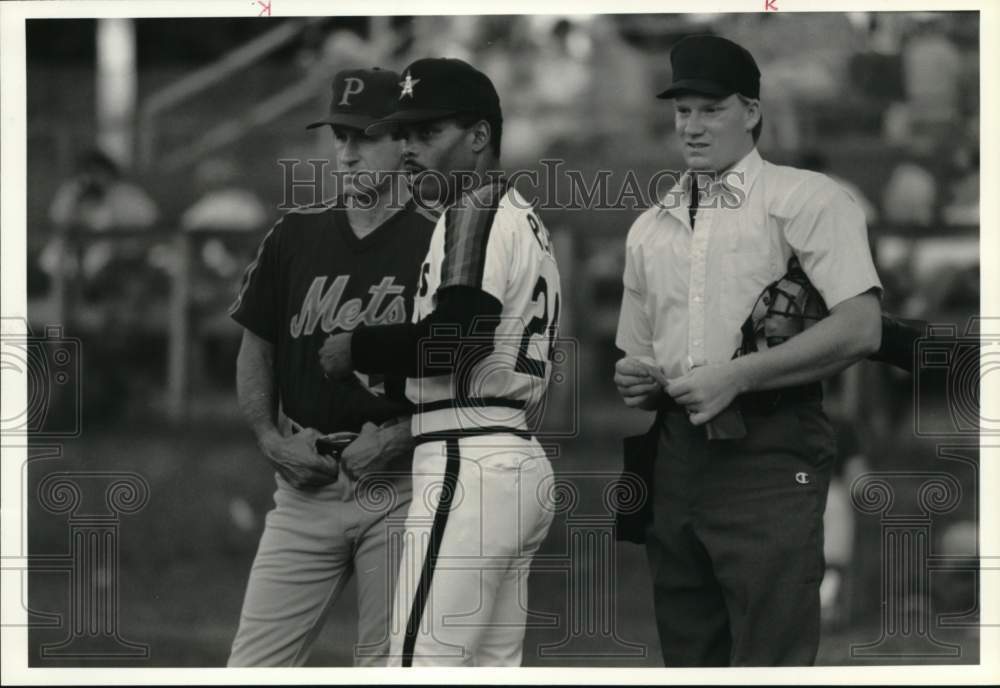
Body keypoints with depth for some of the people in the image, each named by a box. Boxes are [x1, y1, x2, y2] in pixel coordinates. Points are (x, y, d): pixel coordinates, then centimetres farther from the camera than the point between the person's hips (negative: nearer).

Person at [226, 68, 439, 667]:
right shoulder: (295, 237, 11)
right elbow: (255, 349, 16)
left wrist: (397, 439, -14)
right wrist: (271, 437, 1)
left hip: (399, 488, -3)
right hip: (304, 485, 4)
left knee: (389, 662, -2)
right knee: (253, 664, -2)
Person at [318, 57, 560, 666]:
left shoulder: (475, 209, -8)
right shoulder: (524, 218, 21)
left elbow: (456, 336, -20)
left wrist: (356, 349, -7)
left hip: (467, 466, -10)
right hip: (521, 463, 10)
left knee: (423, 662, -12)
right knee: (494, 666, 11)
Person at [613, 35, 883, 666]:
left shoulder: (804, 199, -2)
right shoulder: (650, 229, 18)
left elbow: (860, 329, -14)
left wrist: (735, 377, -16)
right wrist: (634, 383, 2)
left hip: (769, 454, -7)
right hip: (677, 459, 7)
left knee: (767, 659, -11)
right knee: (690, 658, 11)